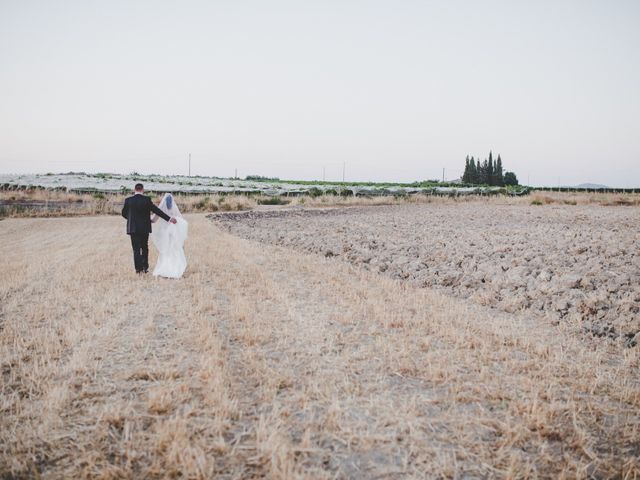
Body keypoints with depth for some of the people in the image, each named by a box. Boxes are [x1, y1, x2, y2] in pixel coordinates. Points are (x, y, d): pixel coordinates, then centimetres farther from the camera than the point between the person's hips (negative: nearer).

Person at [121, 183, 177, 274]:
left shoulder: (128, 200, -3)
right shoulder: (146, 199, -8)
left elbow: (124, 213, 6)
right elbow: (156, 210, -10)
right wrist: (169, 218, -7)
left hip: (133, 228, 0)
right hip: (145, 228, 0)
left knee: (136, 249, 4)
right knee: (144, 248, 15)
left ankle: (138, 268, -1)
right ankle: (145, 267, 14)